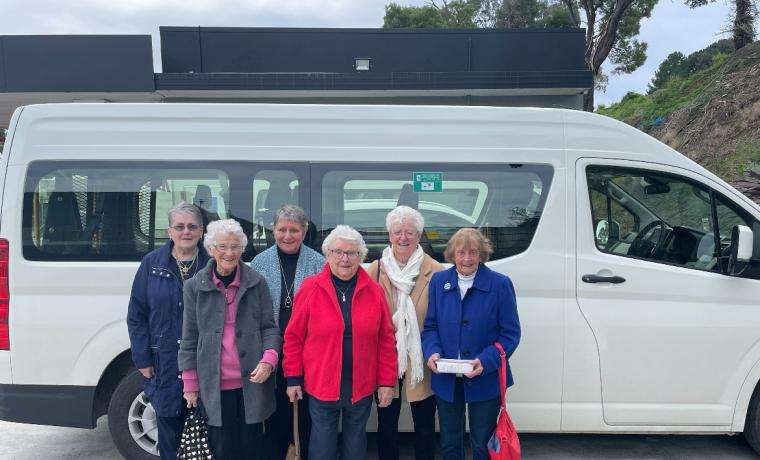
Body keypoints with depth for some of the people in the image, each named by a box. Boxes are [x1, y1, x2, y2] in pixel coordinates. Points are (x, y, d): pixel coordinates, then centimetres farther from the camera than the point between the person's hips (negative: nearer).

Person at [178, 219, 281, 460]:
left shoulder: (256, 283, 1)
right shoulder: (194, 286, 1)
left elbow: (269, 327, 4)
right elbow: (190, 337, 5)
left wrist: (268, 359, -13)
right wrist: (190, 383, 5)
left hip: (251, 381, 0)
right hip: (214, 385, 0)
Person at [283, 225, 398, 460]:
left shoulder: (374, 291, -1)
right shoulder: (310, 288, -6)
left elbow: (386, 340, 0)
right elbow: (294, 337, -3)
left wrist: (387, 381, -2)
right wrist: (293, 378, -3)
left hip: (362, 387, 2)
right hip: (321, 386, -1)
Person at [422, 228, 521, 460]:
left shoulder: (500, 284, -9)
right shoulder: (438, 281, 1)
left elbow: (510, 333, -7)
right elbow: (430, 326, 7)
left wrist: (486, 361, -20)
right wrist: (432, 352, -12)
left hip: (485, 380, -3)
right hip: (446, 380, 3)